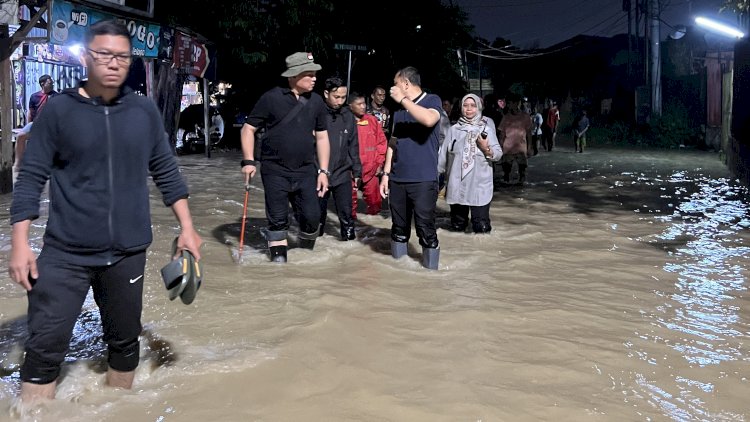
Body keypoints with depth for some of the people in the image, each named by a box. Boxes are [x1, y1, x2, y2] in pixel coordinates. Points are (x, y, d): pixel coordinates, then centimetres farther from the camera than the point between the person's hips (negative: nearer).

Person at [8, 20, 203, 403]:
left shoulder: (144, 111, 2)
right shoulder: (59, 110, -5)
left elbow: (166, 172, 9)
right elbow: (31, 178, -3)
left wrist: (187, 228, 6)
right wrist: (20, 244, -8)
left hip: (128, 253, 3)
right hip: (65, 254, -2)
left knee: (125, 342, 14)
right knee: (44, 349, -2)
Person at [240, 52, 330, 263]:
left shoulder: (316, 101, 4)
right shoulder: (271, 98, -7)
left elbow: (322, 137, 10)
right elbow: (248, 129, -2)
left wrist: (323, 170, 5)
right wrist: (249, 161, -11)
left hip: (306, 170, 3)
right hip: (275, 170, -3)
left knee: (312, 216, 0)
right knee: (278, 220, 2)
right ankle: (279, 259, 14)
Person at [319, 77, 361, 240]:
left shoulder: (348, 116, 4)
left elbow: (353, 146, 11)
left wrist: (356, 171, 11)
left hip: (342, 174, 2)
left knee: (346, 214, 1)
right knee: (318, 214, 11)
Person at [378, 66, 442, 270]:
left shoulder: (432, 100, -3)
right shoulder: (399, 110, 14)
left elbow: (429, 120, -26)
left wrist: (403, 99, -17)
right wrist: (386, 173, 10)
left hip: (423, 179, -6)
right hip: (397, 178, 6)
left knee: (425, 226, -3)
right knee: (399, 226, 12)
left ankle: (430, 268, 8)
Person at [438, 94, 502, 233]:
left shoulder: (486, 129, 3)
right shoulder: (454, 129, 6)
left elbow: (498, 155, 0)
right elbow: (443, 155, 9)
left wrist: (486, 149, -18)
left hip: (480, 186, -1)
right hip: (457, 185, 2)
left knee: (482, 227, -7)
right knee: (457, 227, 9)